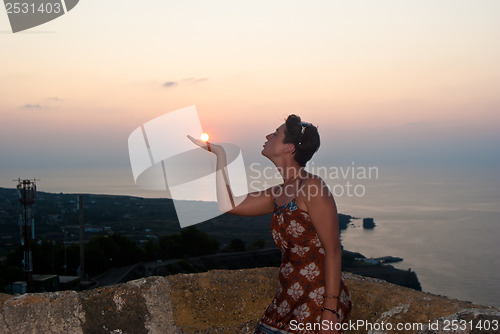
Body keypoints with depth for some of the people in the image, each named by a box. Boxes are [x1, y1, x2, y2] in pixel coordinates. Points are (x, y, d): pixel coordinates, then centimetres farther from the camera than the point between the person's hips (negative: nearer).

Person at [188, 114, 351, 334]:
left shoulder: (311, 187, -15)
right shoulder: (279, 194, 10)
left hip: (318, 299, -8)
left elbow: (333, 250, -17)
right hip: (290, 296, 8)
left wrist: (330, 310, -21)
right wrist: (219, 153, 15)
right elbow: (229, 205, 9)